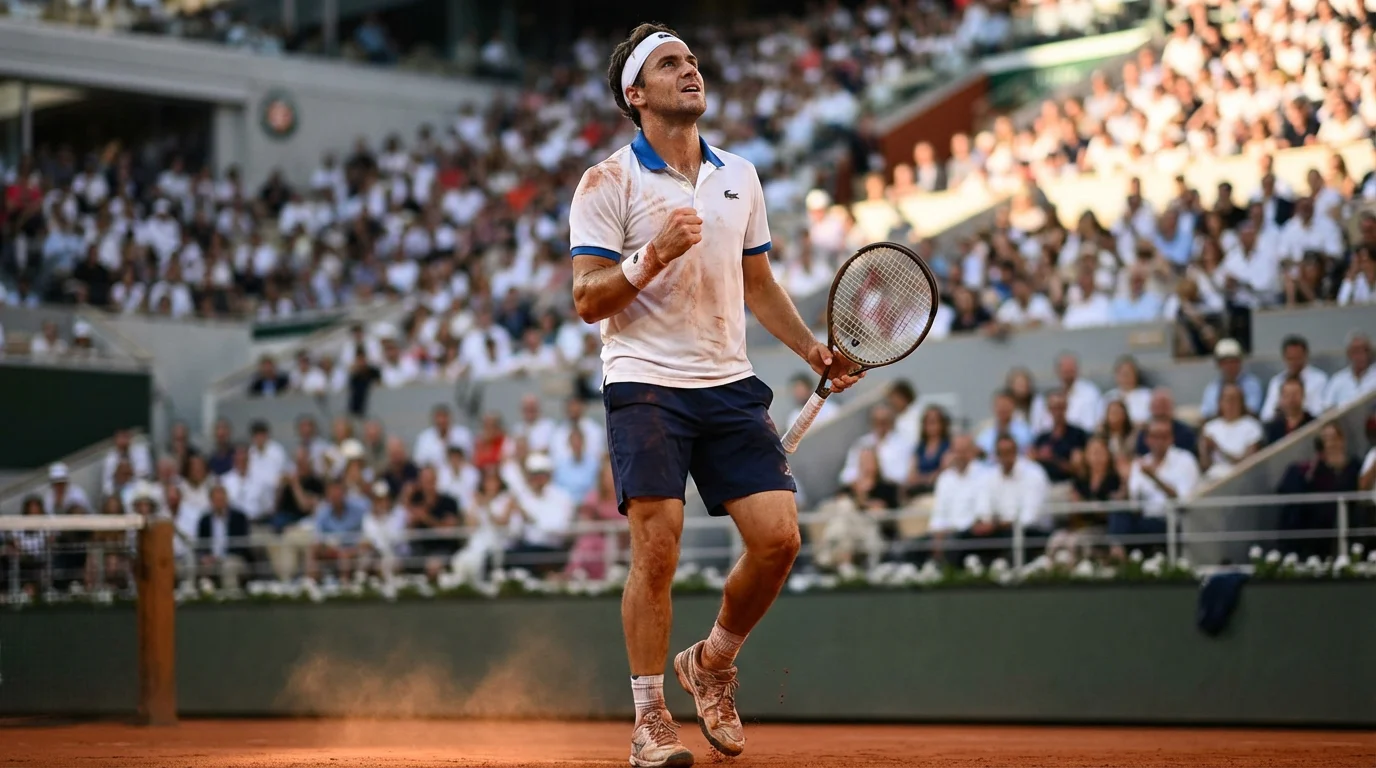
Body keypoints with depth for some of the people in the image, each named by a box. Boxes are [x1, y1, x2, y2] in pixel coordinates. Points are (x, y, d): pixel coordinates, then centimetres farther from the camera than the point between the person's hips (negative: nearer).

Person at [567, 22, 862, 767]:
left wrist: (812, 348, 11)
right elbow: (588, 301, -6)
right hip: (646, 384, -5)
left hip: (730, 384, 5)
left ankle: (712, 663, 19)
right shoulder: (608, 183, -2)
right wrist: (652, 258, -21)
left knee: (778, 535, -6)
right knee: (657, 546, -11)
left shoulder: (739, 177, 15)